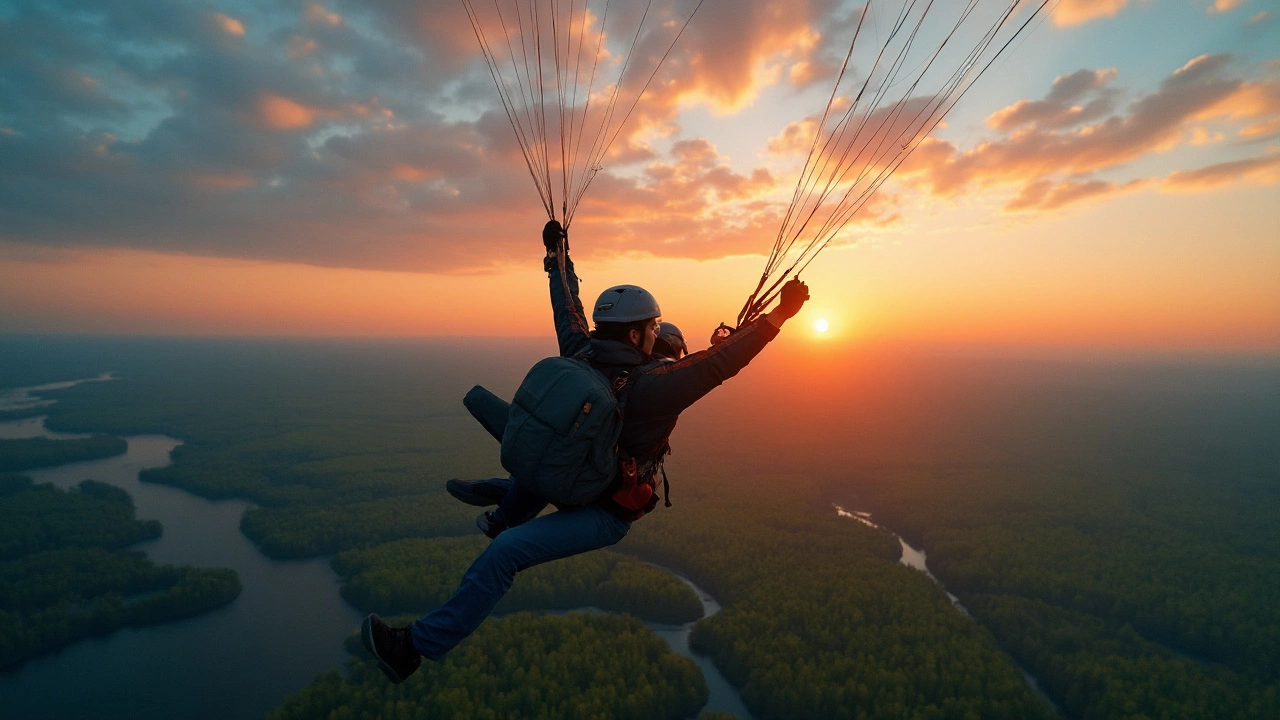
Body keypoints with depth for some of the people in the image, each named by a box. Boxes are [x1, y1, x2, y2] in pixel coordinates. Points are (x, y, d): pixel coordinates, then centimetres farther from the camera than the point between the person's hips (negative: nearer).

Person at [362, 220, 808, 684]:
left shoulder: (579, 353, -9)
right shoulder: (650, 387, -18)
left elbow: (567, 307, 6)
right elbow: (717, 364, -18)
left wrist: (558, 255, 21)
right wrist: (778, 315, -13)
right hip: (610, 511, -1)